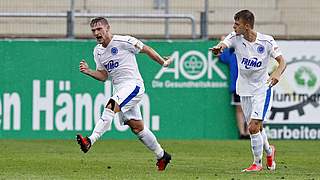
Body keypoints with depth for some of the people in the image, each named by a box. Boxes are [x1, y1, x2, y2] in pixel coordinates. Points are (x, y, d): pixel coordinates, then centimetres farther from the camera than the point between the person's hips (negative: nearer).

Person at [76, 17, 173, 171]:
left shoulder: (123, 42, -11)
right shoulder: (98, 51, 11)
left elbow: (146, 49, -1)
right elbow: (103, 76, 16)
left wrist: (163, 62, 6)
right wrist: (88, 71, -2)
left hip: (133, 85, -8)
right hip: (119, 89, 8)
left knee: (110, 106, -28)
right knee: (136, 127, 8)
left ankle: (90, 141, -37)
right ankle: (161, 155, 21)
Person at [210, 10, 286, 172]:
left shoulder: (267, 41, -14)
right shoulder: (235, 38, -8)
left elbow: (282, 61, -8)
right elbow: (224, 44, -28)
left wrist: (277, 73, -30)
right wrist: (219, 47, -53)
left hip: (262, 88, -4)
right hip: (244, 90, 4)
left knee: (254, 127, -13)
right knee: (256, 128, 12)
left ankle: (257, 163, 4)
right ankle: (269, 151, 40)